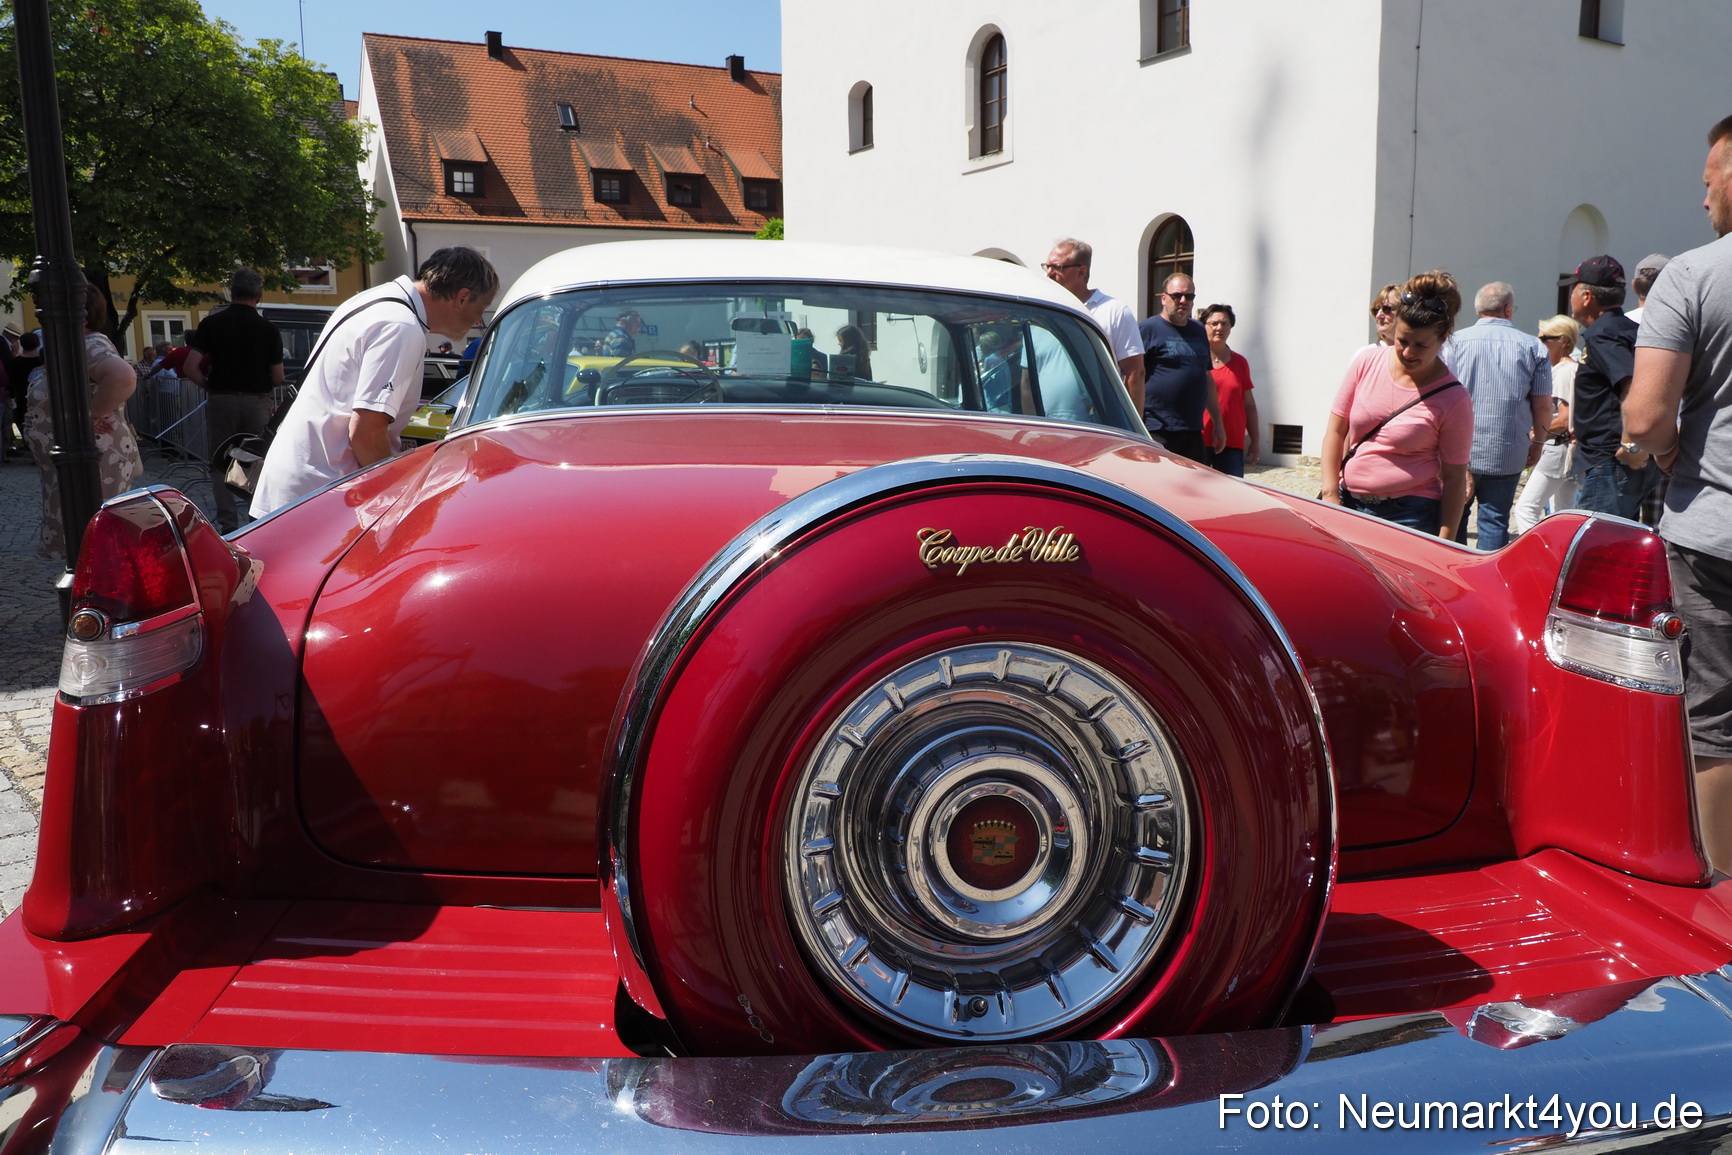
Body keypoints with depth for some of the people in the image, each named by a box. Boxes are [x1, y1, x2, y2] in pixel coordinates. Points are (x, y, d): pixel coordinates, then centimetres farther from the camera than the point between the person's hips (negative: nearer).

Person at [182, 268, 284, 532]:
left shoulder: (212, 323, -2)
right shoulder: (268, 329, -2)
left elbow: (190, 367, -9)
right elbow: (278, 378, -2)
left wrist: (209, 385, 8)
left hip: (221, 400, 0)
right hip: (257, 402, 0)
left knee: (221, 466, 8)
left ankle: (228, 526, 3)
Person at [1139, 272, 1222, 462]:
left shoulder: (1199, 332, 19)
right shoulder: (1148, 329, -4)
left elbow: (1207, 379, 25)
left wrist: (1218, 423, 22)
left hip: (1193, 432, 7)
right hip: (1157, 433, -7)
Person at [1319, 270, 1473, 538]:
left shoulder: (1452, 400, -7)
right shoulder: (1365, 362, 1)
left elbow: (1453, 478, -5)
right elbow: (1335, 431, 5)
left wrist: (1443, 544, -9)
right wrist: (1330, 495, -2)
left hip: (1409, 516, -3)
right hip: (1348, 504, 3)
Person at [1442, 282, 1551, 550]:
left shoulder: (1455, 342, -1)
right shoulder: (1533, 347, 1)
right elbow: (1543, 405, 1)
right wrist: (1538, 443, 16)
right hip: (1507, 455, 0)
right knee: (1495, 522, 5)